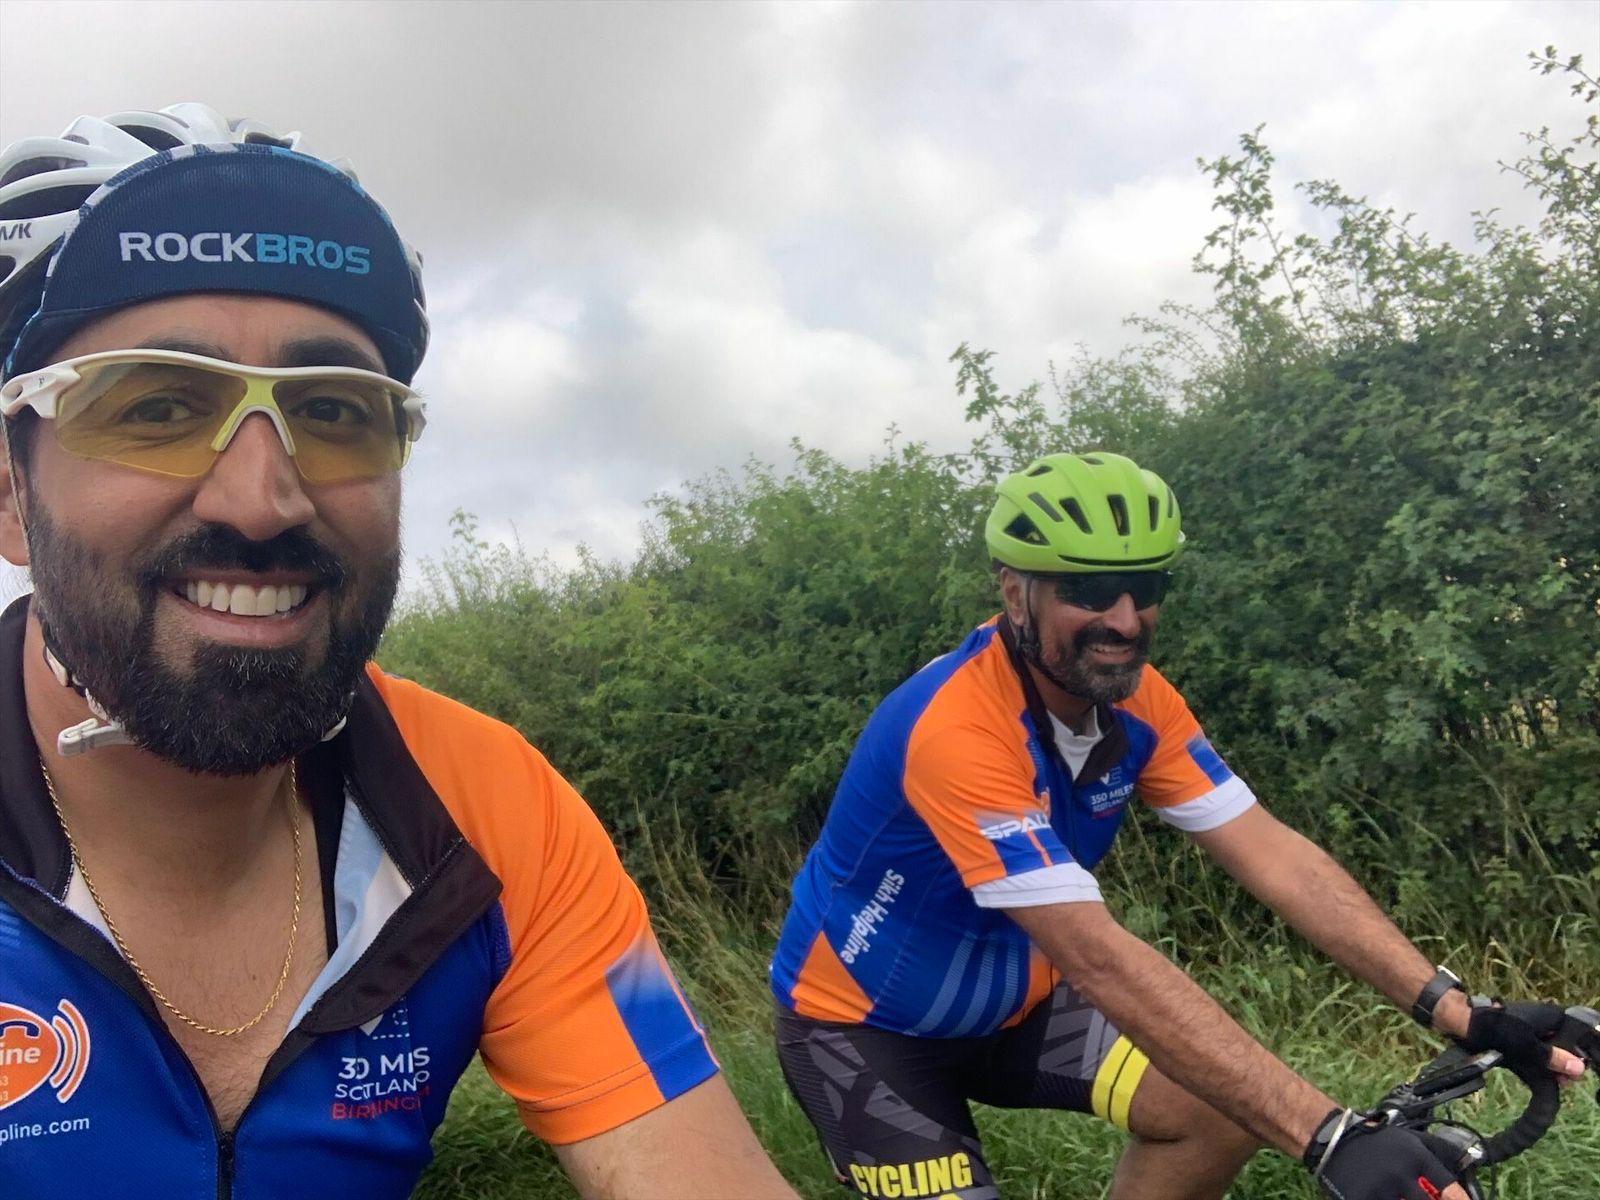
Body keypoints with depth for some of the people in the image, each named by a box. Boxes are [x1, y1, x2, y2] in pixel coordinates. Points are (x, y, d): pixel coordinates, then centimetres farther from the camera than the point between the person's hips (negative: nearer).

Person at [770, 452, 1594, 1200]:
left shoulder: (1135, 701, -12)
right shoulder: (958, 729, -36)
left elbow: (1272, 855, -14)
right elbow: (1098, 960, -41)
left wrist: (1454, 1010, -25)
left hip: (1008, 1006, 7)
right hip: (864, 1024, -6)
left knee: (1226, 1106, -8)